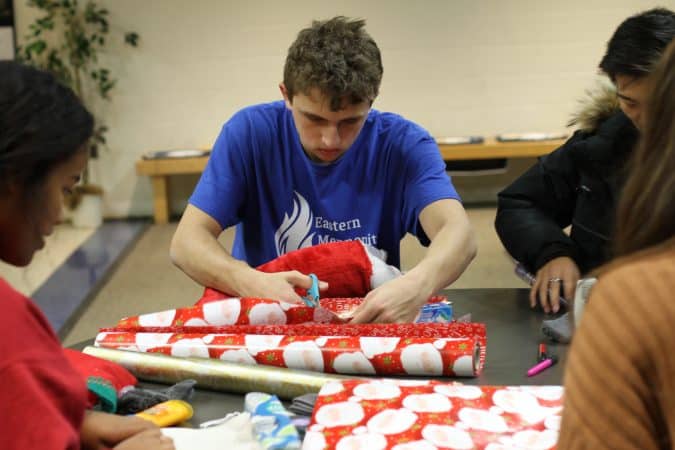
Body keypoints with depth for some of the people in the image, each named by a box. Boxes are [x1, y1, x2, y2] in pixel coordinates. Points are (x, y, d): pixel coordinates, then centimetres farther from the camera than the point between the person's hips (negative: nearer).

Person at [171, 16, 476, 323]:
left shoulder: (402, 143, -10)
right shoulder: (250, 132, -10)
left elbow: (458, 233, -23)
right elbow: (187, 241, -14)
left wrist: (419, 284, -44)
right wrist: (250, 282, -34)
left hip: (372, 320, 0)